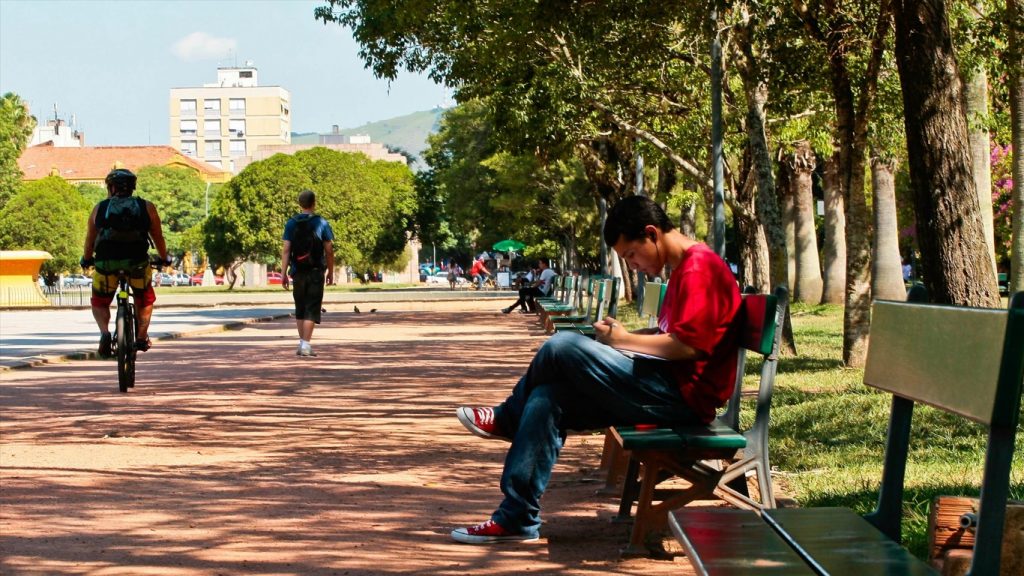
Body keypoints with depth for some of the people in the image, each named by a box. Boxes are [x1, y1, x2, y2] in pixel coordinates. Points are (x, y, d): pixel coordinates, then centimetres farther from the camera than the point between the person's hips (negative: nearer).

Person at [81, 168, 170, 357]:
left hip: (105, 262, 0)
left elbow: (89, 241, 16)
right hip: (137, 262, 0)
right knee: (145, 300, 26)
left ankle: (105, 332, -5)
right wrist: (164, 258, 31)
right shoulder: (146, 207, 11)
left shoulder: (99, 208, 12)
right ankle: (141, 337, 17)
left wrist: (86, 259, 33)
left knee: (99, 302, 20)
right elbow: (158, 238, 14)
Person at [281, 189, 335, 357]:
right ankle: (306, 345, -10)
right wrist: (331, 272, 6)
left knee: (300, 310, 15)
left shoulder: (291, 223, 2)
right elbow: (329, 250, -4)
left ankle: (302, 343, 18)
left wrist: (284, 273, -1)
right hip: (316, 272, -3)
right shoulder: (321, 223, -4)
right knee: (311, 310, -2)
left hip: (298, 273, 3)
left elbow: (286, 250, -3)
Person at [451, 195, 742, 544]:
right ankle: (517, 518, -2)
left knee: (563, 347, -18)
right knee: (547, 397, 0)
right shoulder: (684, 269, 19)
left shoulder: (699, 268, -14)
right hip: (669, 388, 11)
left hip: (683, 395, -11)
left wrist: (624, 340, -10)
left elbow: (686, 345, -22)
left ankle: (506, 420, 10)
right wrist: (621, 335, 6)